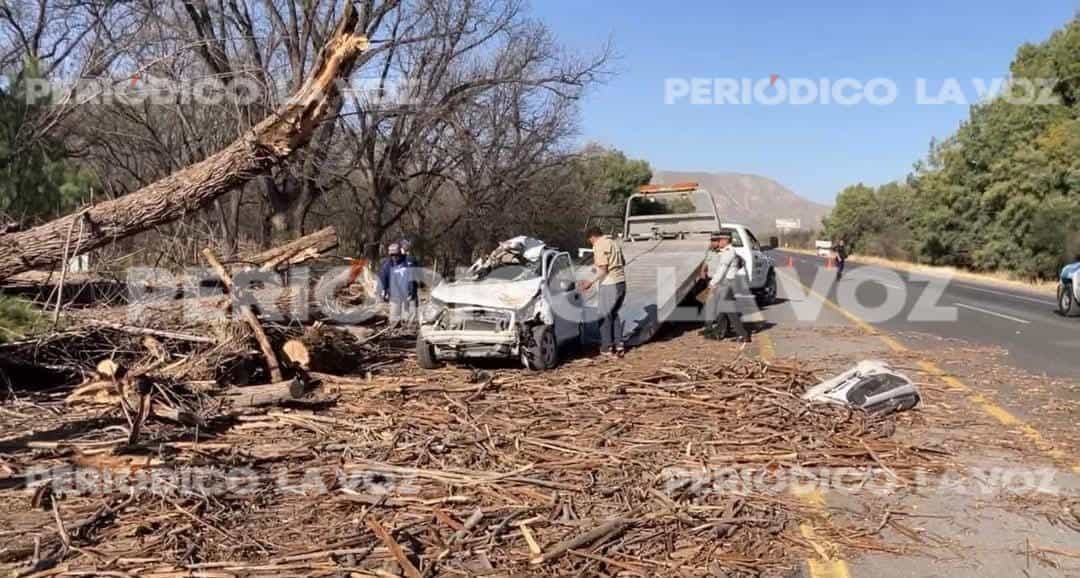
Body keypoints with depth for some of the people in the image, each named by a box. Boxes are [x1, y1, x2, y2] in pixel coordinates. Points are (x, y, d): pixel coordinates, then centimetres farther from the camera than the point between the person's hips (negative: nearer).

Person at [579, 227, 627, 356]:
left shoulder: (599, 246, -12)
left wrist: (591, 282, -17)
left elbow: (603, 270, -18)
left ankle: (607, 347, 8)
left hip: (609, 284, -8)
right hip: (621, 282, 8)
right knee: (614, 314, 19)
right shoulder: (614, 242, 14)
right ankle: (619, 344, 17)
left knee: (605, 316, 3)